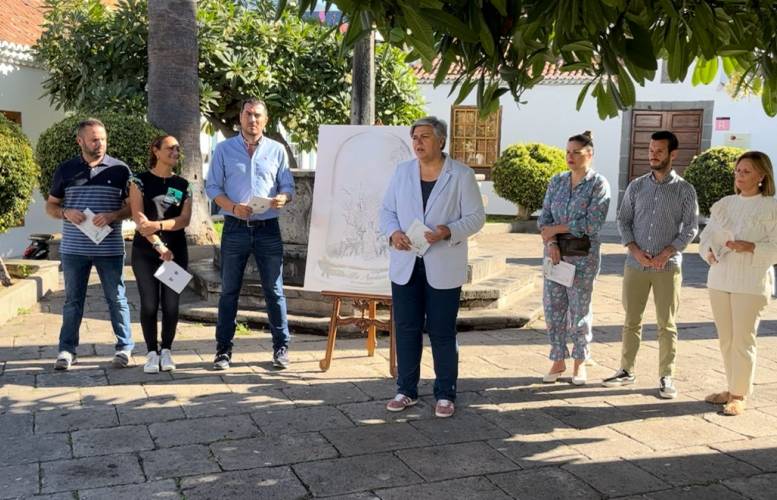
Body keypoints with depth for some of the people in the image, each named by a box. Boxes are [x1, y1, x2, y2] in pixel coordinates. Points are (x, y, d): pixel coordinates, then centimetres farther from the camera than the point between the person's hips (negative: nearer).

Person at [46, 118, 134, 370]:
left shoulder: (119, 169, 2)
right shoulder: (65, 170, 6)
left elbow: (132, 205, 4)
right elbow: (51, 205, 12)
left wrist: (112, 216, -14)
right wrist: (65, 213, -10)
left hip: (110, 249, -1)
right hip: (73, 249, 1)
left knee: (117, 299, 5)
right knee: (73, 300, 9)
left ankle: (124, 347, 15)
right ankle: (67, 349, 17)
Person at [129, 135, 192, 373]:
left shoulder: (182, 185, 9)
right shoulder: (140, 181, 1)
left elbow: (185, 219, -1)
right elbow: (139, 218, -8)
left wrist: (158, 224, -17)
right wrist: (159, 246, -15)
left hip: (176, 251, 2)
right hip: (145, 252, -2)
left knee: (171, 303, 1)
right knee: (149, 303, -2)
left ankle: (166, 351, 15)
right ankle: (152, 353, 9)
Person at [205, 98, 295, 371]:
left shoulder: (277, 150, 8)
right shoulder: (224, 149, 6)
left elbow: (288, 187, 9)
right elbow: (212, 187, 3)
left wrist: (282, 198, -15)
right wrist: (233, 207, -14)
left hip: (268, 228, 0)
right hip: (235, 228, 0)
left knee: (274, 289, 3)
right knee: (229, 291, 5)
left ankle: (281, 347, 13)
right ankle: (223, 349, 14)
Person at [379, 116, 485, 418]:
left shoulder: (461, 175, -5)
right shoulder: (402, 171, 6)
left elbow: (476, 217, -6)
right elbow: (387, 210, 10)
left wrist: (448, 232, -23)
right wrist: (393, 232, -11)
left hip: (443, 268, -3)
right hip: (406, 265, 4)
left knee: (442, 332, 4)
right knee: (406, 329, 9)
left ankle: (445, 394, 17)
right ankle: (407, 390, 22)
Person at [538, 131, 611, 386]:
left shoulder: (598, 184, -6)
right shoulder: (556, 181, 8)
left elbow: (592, 223, -16)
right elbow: (545, 217, 5)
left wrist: (556, 229, -12)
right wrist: (551, 243, -12)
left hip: (583, 255, -4)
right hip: (555, 252, 4)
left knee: (579, 309, 4)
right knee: (553, 307, 5)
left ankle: (580, 362, 20)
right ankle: (558, 361, 18)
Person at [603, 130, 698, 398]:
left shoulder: (685, 190, -1)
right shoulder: (636, 186, 5)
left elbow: (691, 227, -2)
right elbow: (623, 220, 6)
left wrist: (667, 253, -14)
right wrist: (635, 250, -9)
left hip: (668, 266, -2)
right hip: (635, 265, 2)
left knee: (667, 325, 3)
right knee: (631, 320, 9)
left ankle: (666, 377, 12)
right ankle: (626, 371, 20)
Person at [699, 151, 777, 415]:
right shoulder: (724, 204, 9)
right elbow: (706, 236, 10)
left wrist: (750, 247, -23)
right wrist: (708, 252, -11)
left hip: (751, 283, -5)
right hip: (719, 280, 5)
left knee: (742, 341, -2)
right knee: (726, 339, 11)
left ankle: (738, 395, 11)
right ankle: (732, 389, 25)